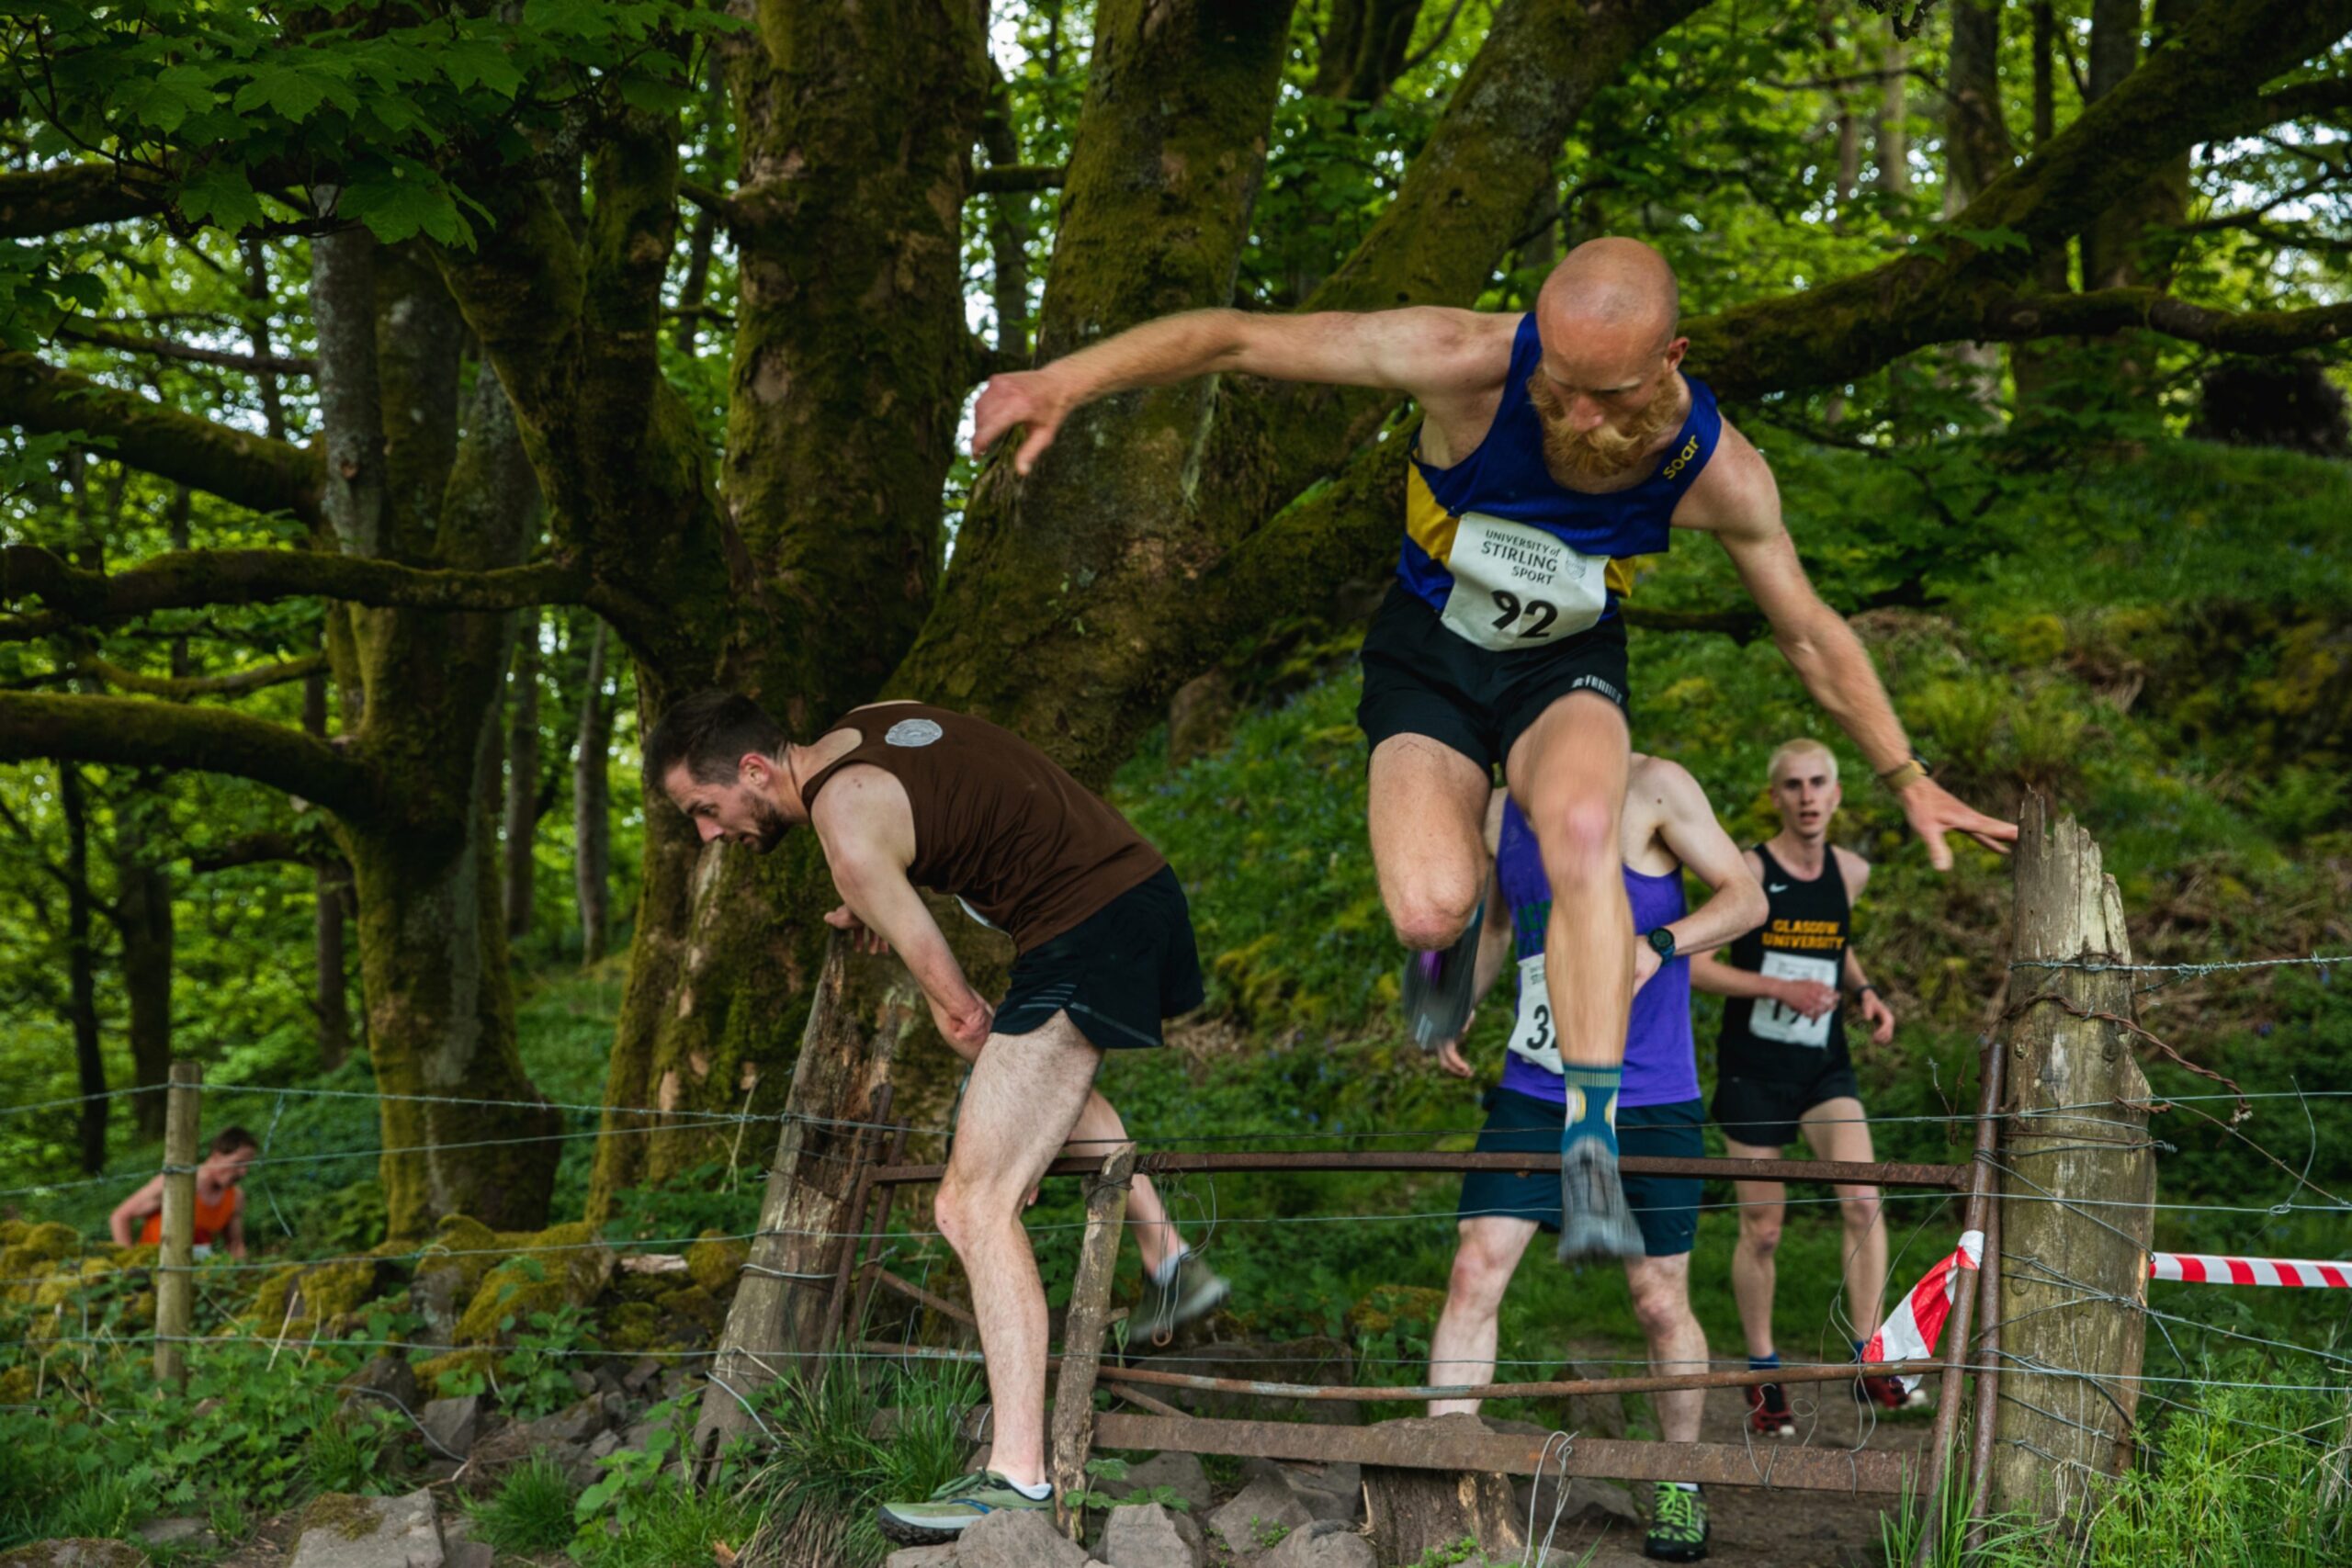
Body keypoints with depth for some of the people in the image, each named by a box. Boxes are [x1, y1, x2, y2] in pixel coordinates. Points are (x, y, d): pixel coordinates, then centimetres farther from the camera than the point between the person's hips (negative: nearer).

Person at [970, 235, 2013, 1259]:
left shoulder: (1720, 475, -21)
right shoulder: (1468, 364, -30)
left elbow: (1810, 635, -2)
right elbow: (1237, 339, -24)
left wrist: (1908, 781, 6)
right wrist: (1063, 383, -32)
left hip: (1565, 669, 1)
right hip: (1428, 661, 0)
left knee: (1582, 828, -35)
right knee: (1428, 908, -25)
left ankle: (1592, 1146, -28)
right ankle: (1460, 904, 17)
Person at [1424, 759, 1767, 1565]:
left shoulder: (1651, 789, -8)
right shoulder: (1501, 813, 8)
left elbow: (1745, 897, -9)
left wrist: (1658, 945, -27)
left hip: (1649, 1100, -4)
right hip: (1533, 1092, 4)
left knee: (1660, 1302, 4)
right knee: (1475, 1269, -8)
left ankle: (1682, 1488, 25)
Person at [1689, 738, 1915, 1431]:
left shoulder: (1851, 872, 5)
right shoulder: (1748, 871, -10)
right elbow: (1693, 964, -12)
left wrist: (1864, 992, 5)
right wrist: (1779, 987, -21)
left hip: (1825, 1067, 3)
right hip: (1754, 1069, -3)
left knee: (1863, 1203, -15)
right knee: (1761, 1229, 4)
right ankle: (1763, 1376, 21)